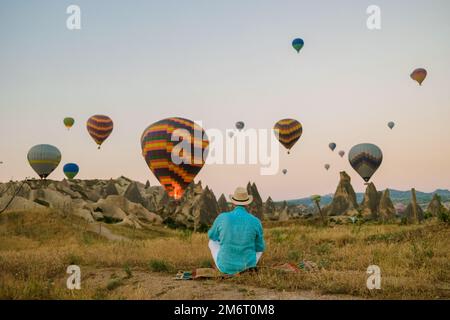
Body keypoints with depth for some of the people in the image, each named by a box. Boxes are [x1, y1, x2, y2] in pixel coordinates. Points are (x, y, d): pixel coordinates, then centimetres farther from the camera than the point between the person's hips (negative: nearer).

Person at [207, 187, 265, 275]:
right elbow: (260, 248, -1)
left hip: (225, 265, 0)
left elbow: (212, 235, 8)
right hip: (247, 265, 0)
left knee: (213, 242, 32)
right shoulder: (255, 222, -15)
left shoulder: (222, 218, -14)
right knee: (259, 246, 34)